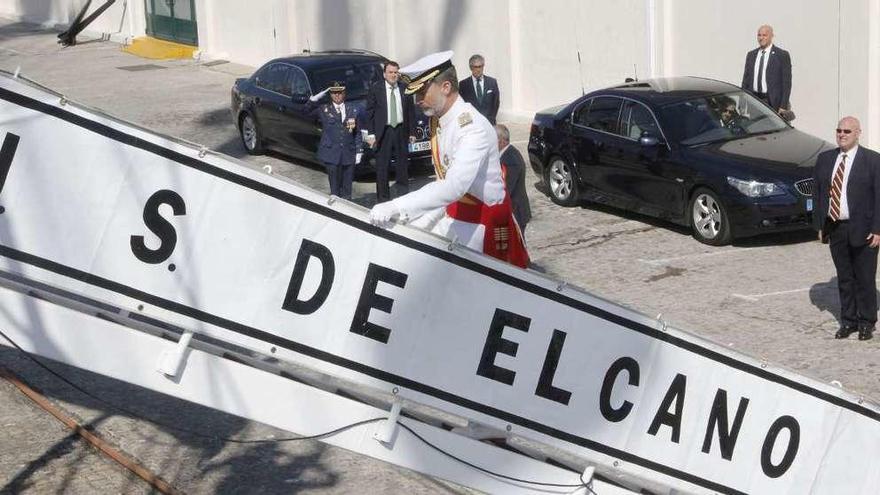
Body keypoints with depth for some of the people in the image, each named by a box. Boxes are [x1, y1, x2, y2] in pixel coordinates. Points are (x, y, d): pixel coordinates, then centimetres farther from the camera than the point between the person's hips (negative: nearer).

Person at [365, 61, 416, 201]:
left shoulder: (405, 89, 5)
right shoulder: (375, 89, -2)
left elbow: (410, 112, 9)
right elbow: (370, 113, -1)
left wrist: (411, 132, 5)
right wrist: (371, 134, -6)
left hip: (401, 131, 2)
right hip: (383, 131, -2)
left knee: (402, 164, 9)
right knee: (382, 167, 1)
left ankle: (403, 194, 18)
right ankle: (383, 197, 7)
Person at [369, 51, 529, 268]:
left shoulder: (473, 127, -24)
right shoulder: (437, 122, 4)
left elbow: (454, 186, -35)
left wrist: (396, 208, -40)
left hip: (484, 224, -8)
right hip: (453, 216, 8)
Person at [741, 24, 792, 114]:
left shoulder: (782, 55, -1)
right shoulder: (751, 55, 13)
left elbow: (786, 82, -4)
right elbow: (746, 80, 15)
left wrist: (783, 106, -11)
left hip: (772, 102, -4)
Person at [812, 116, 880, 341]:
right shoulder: (825, 159, 8)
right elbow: (818, 193, 10)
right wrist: (820, 225, 5)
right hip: (835, 228, 4)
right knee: (844, 278, 12)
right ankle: (848, 320, 22)